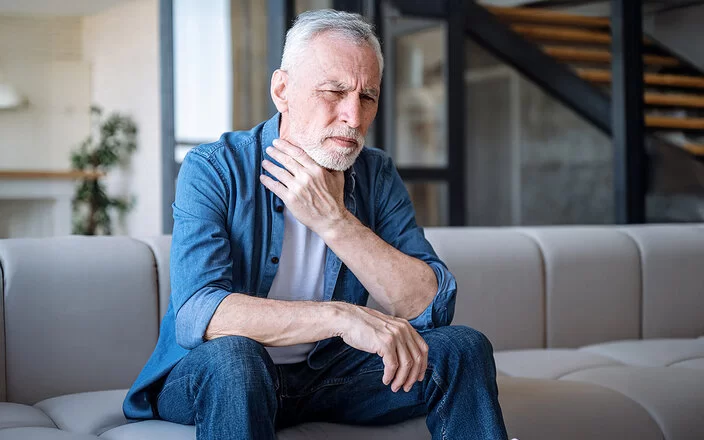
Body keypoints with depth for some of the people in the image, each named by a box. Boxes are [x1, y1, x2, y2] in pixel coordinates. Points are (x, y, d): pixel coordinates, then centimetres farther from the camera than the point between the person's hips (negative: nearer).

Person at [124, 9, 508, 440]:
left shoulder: (378, 176, -3)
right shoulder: (213, 170, -16)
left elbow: (433, 307, -15)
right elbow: (197, 313, -31)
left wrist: (333, 220, -25)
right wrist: (341, 317, -38)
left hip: (326, 374, 4)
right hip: (206, 378, -3)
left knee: (463, 349, -13)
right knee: (230, 353, -37)